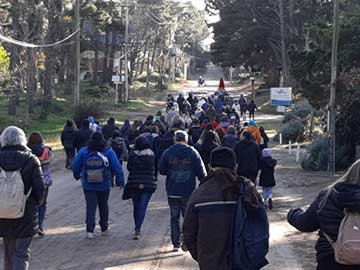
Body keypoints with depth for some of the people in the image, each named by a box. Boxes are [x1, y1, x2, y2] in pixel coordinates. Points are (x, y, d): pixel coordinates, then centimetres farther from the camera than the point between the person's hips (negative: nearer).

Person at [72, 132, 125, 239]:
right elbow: (117, 167, -9)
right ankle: (104, 228, 28)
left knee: (90, 207, 4)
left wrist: (77, 175, 21)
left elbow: (75, 166, 2)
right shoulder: (108, 152, -8)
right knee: (103, 206, 17)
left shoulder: (84, 151, -6)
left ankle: (90, 230, -8)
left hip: (88, 186, 0)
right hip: (104, 186, 0)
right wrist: (120, 181, -1)